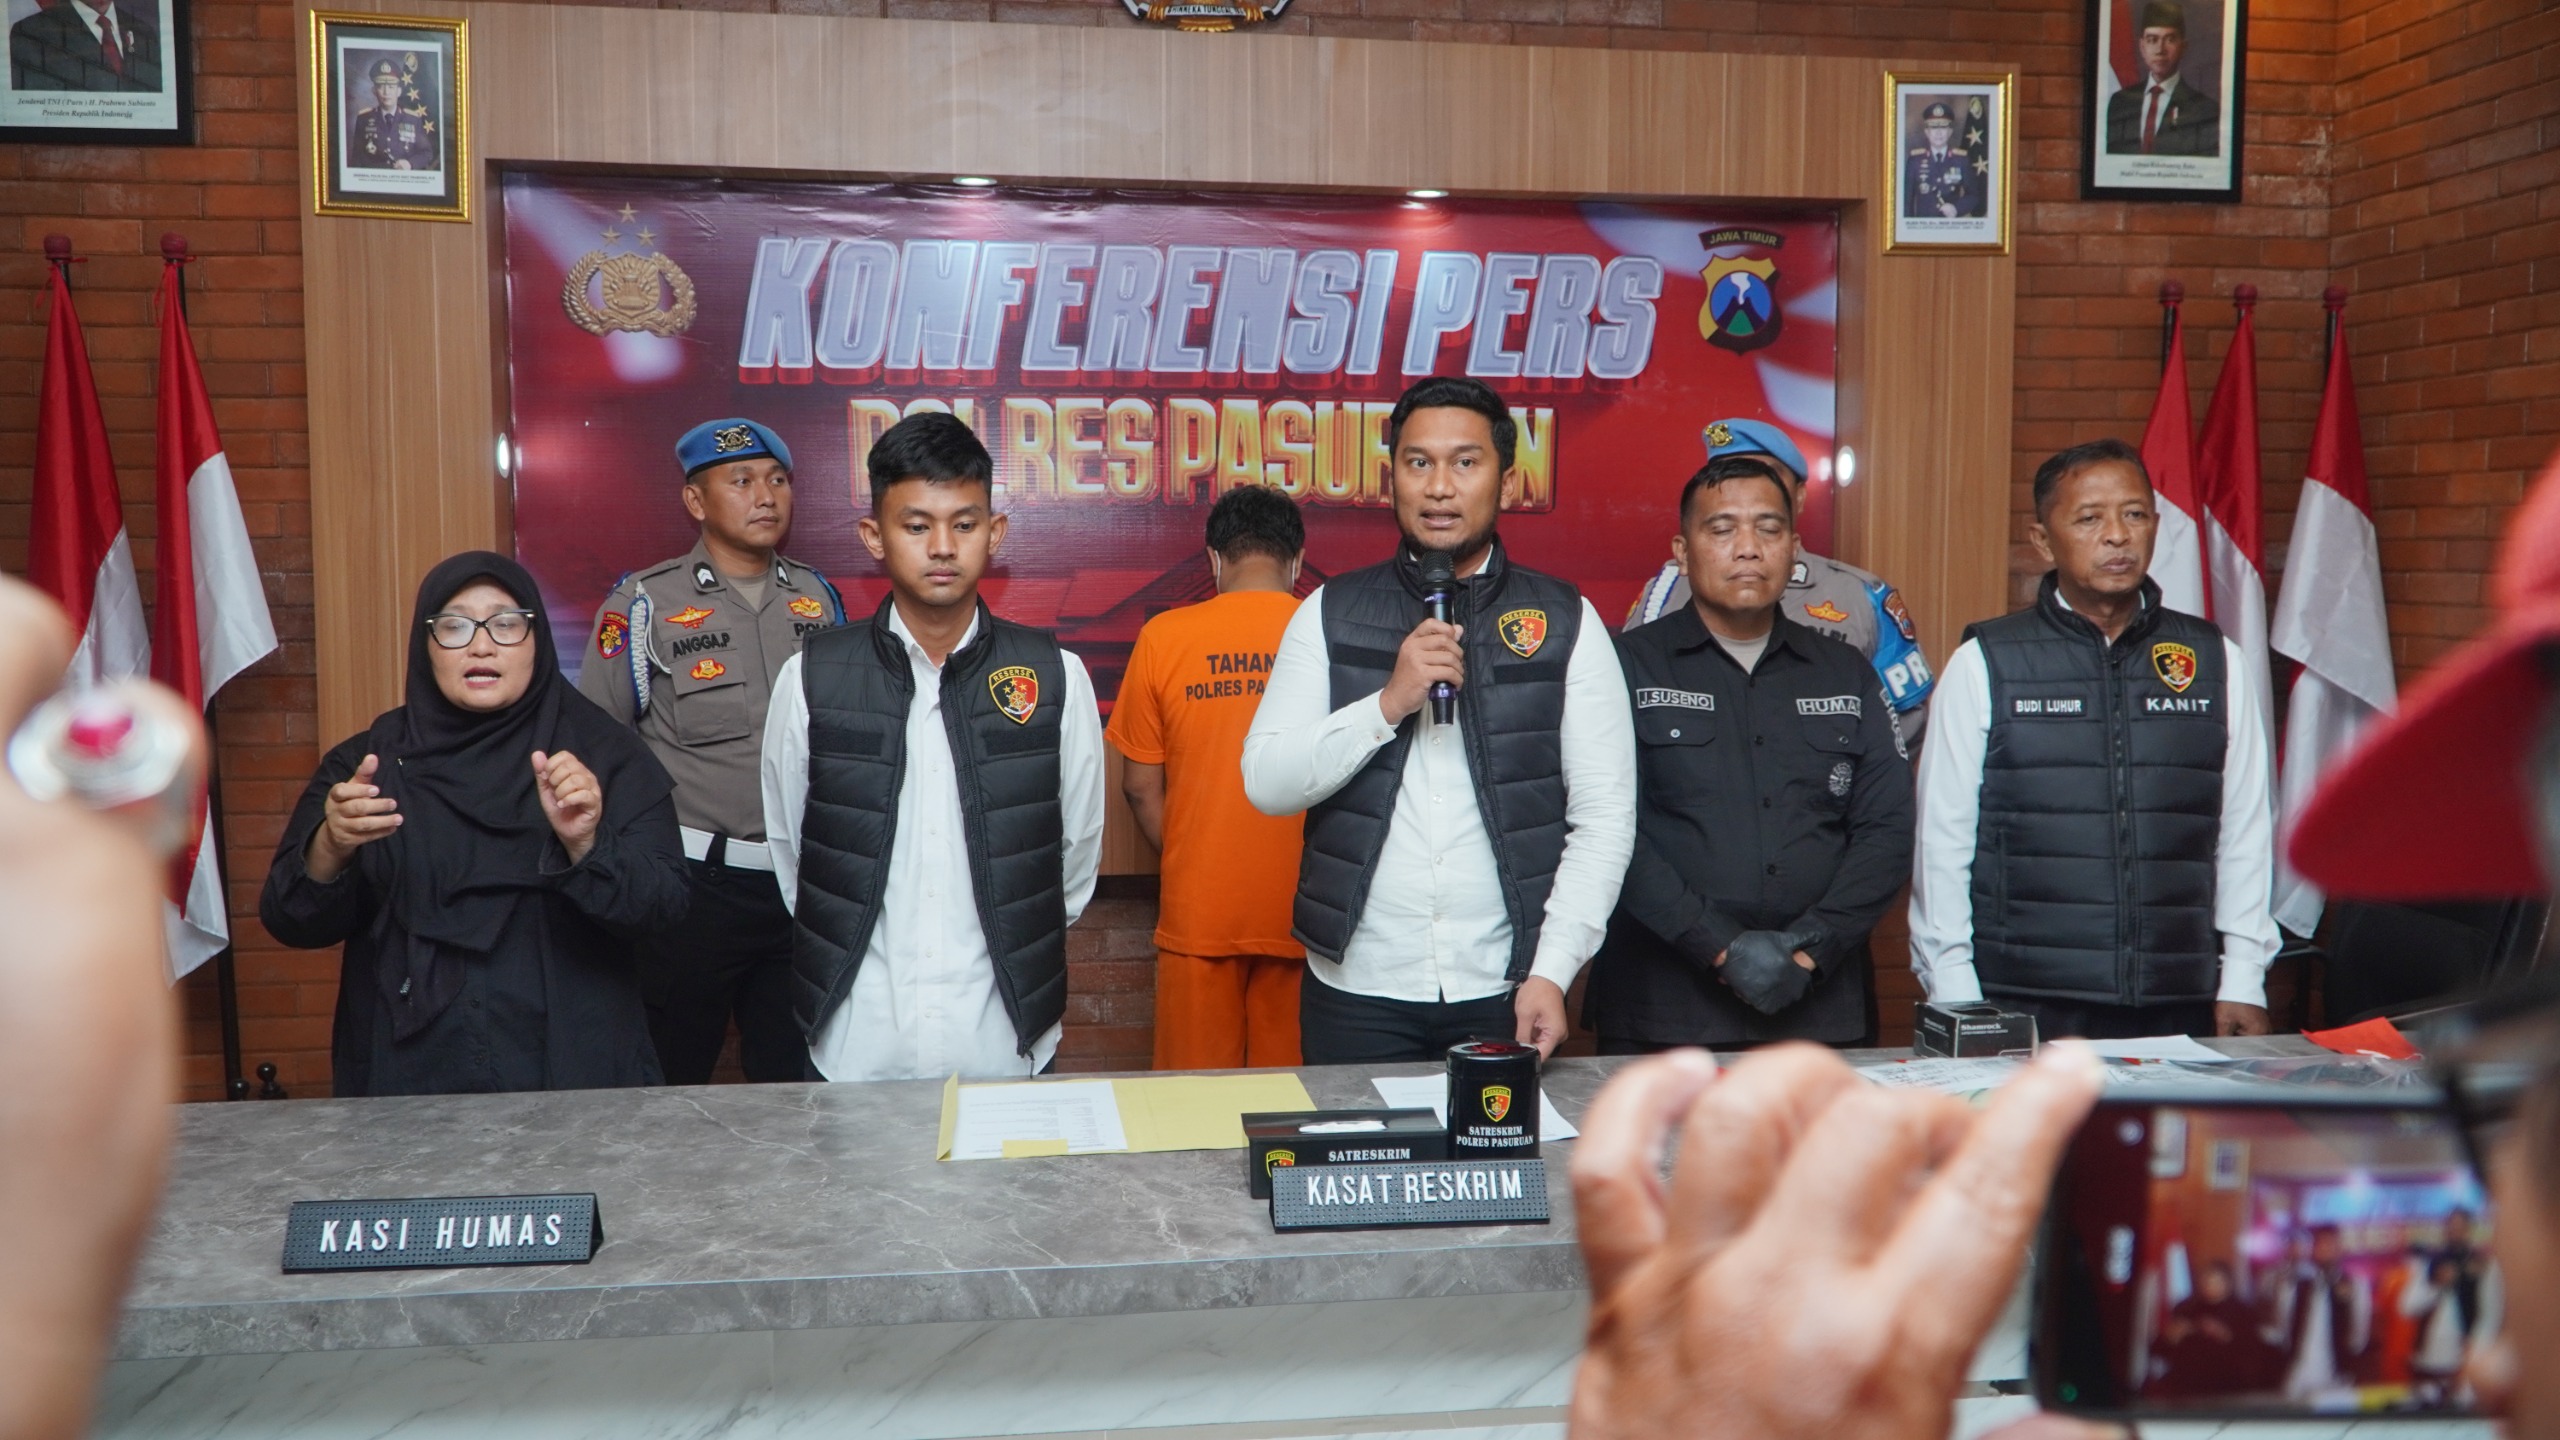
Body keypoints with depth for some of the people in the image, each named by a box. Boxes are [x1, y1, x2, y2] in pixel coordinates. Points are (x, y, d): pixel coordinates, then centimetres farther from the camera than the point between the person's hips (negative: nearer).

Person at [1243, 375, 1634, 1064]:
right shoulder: (1331, 614, 5)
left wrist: (1552, 971, -10)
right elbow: (1266, 783, -2)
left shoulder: (1566, 623, 1)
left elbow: (1605, 814, -2)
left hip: (1505, 995, 0)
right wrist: (1388, 704, -14)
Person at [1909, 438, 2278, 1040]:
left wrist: (2242, 982, 5)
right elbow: (1944, 842, -1)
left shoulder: (2217, 663, 8)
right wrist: (1957, 1003, -3)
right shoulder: (1982, 667, 0)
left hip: (2180, 1008, 2)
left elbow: (2246, 831, 9)